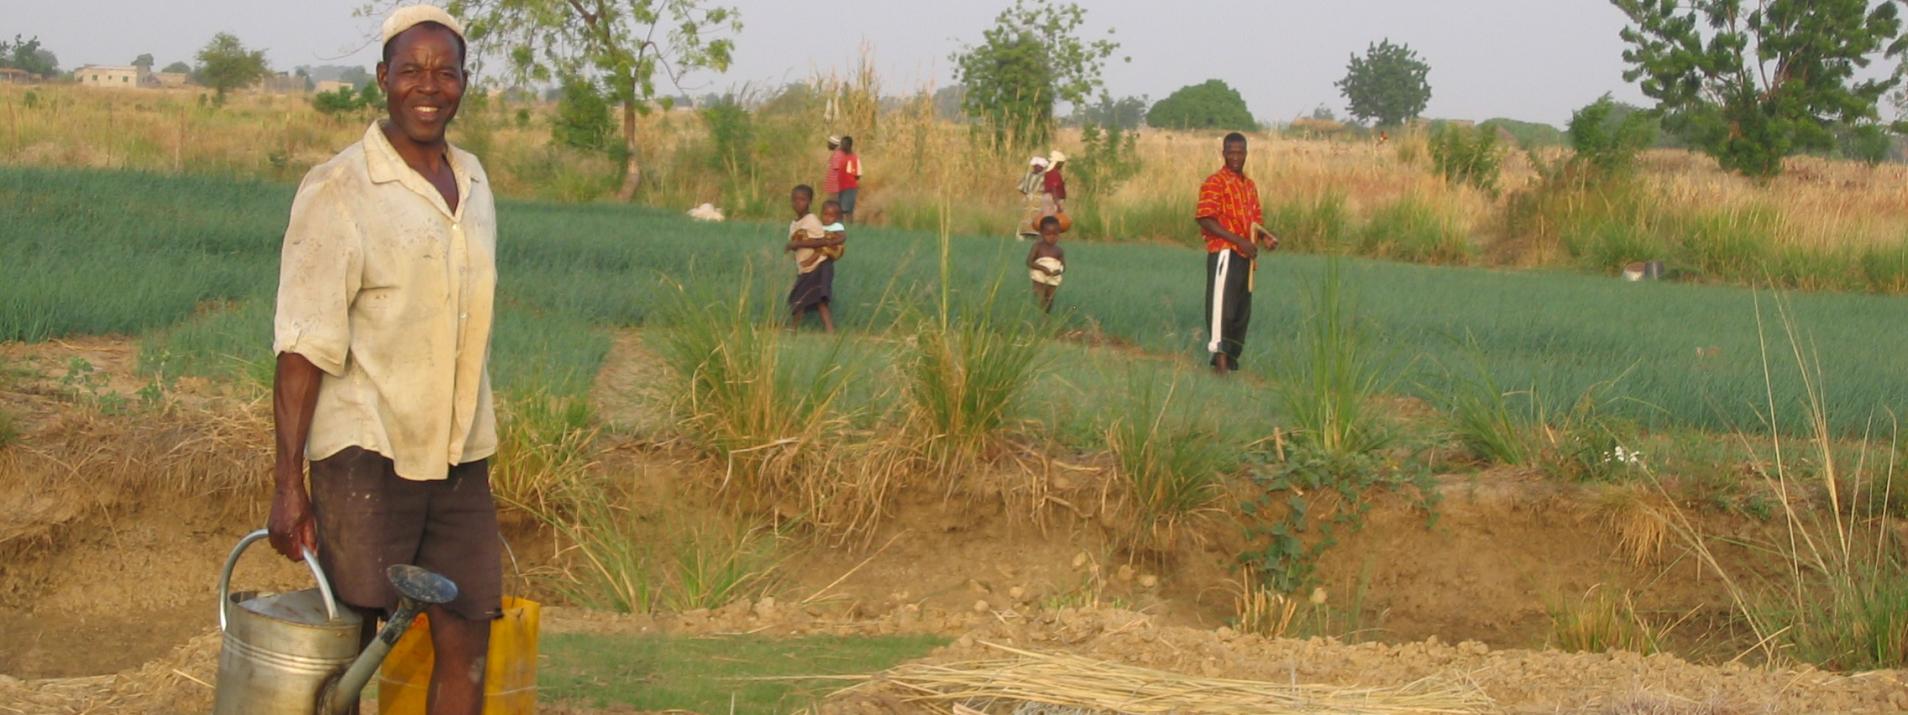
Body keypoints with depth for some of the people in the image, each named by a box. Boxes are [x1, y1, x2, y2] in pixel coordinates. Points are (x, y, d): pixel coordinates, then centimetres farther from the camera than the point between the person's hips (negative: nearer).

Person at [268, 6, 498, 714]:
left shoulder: (472, 182, 11)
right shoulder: (337, 191, -9)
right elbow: (304, 345, -13)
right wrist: (287, 482, -17)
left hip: (459, 457, 6)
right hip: (367, 451, -6)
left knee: (467, 642, 5)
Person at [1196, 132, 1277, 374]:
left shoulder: (1250, 185, 20)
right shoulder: (1215, 183, -5)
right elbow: (1206, 220, -14)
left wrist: (1265, 237, 1)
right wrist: (1239, 240, -20)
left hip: (1246, 256, 8)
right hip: (1224, 253, -8)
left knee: (1242, 311, 10)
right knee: (1222, 303, -14)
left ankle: (1231, 357, 19)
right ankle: (1220, 357, -18)